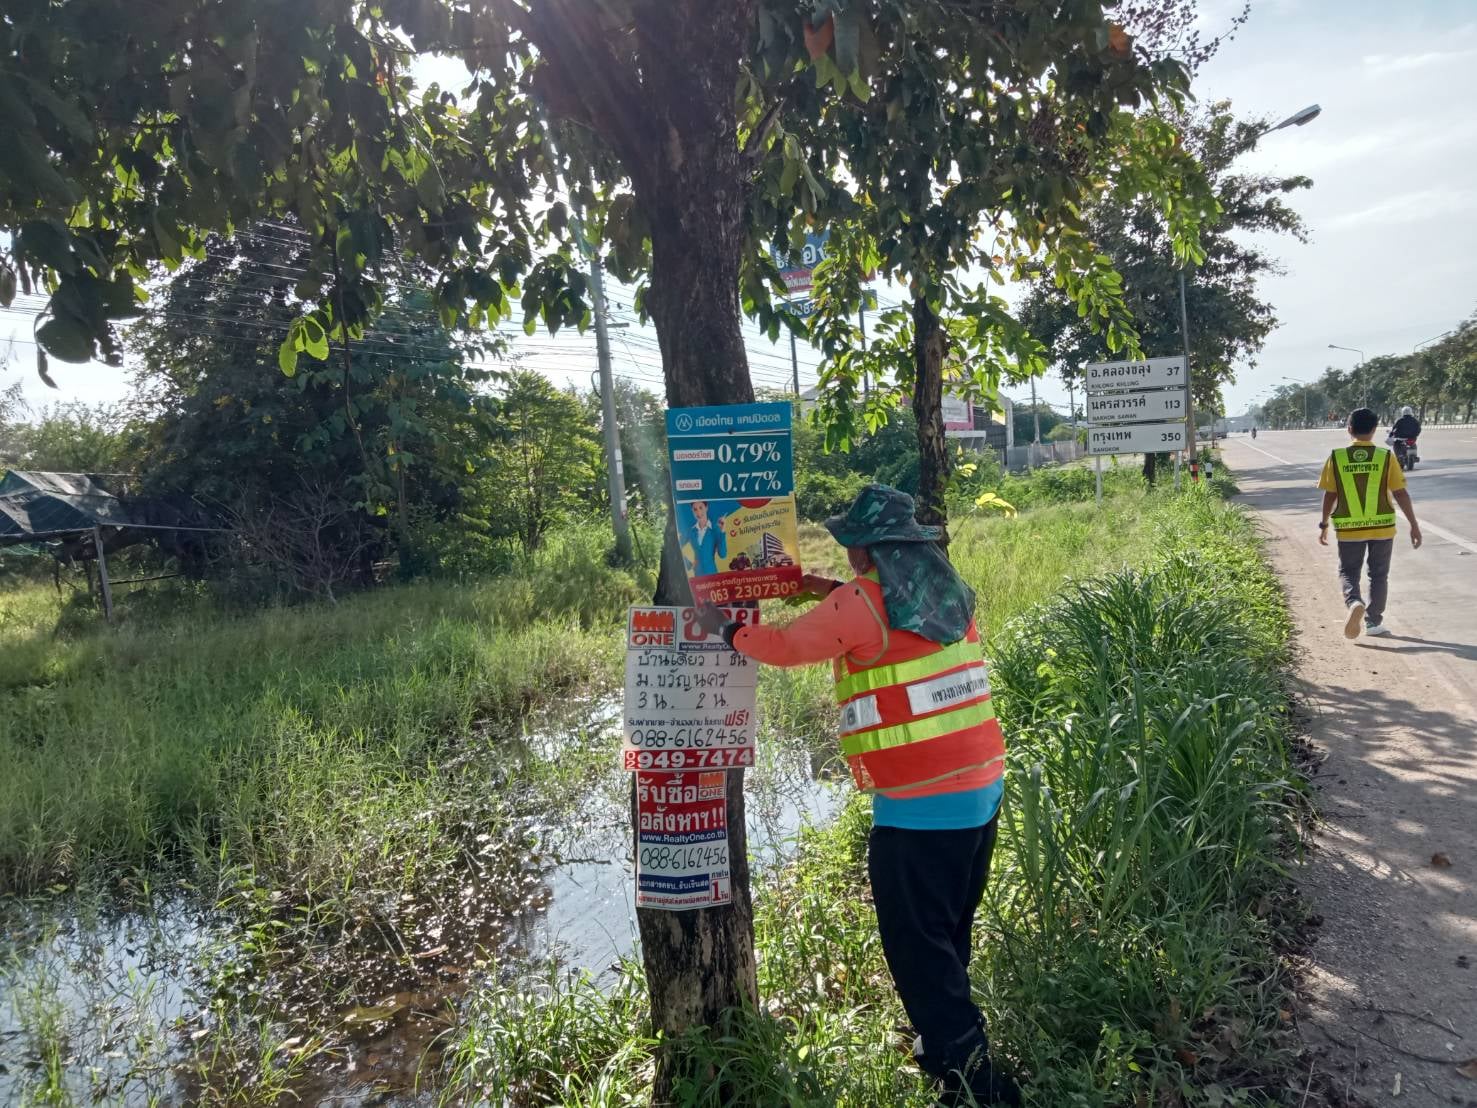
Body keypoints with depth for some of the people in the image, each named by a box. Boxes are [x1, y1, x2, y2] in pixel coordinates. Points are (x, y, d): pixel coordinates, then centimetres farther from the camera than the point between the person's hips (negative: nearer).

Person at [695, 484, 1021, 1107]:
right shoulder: (949, 591, 7)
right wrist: (835, 592, 24)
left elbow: (785, 646, -3)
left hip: (919, 805, -8)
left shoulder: (862, 603, -14)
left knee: (916, 945, 5)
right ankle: (948, 1039, 38)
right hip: (981, 788, 8)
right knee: (949, 934, 23)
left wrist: (723, 628, 13)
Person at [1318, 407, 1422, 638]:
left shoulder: (1337, 457, -5)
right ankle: (1373, 622, 19)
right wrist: (1414, 525, 2)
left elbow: (1330, 495, -1)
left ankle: (1354, 603, -17)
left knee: (1348, 572, 12)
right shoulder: (1385, 456, -6)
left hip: (1349, 528, 0)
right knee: (1379, 575, 15)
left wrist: (1324, 524, 10)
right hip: (1382, 526, 1)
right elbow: (1400, 494, -5)